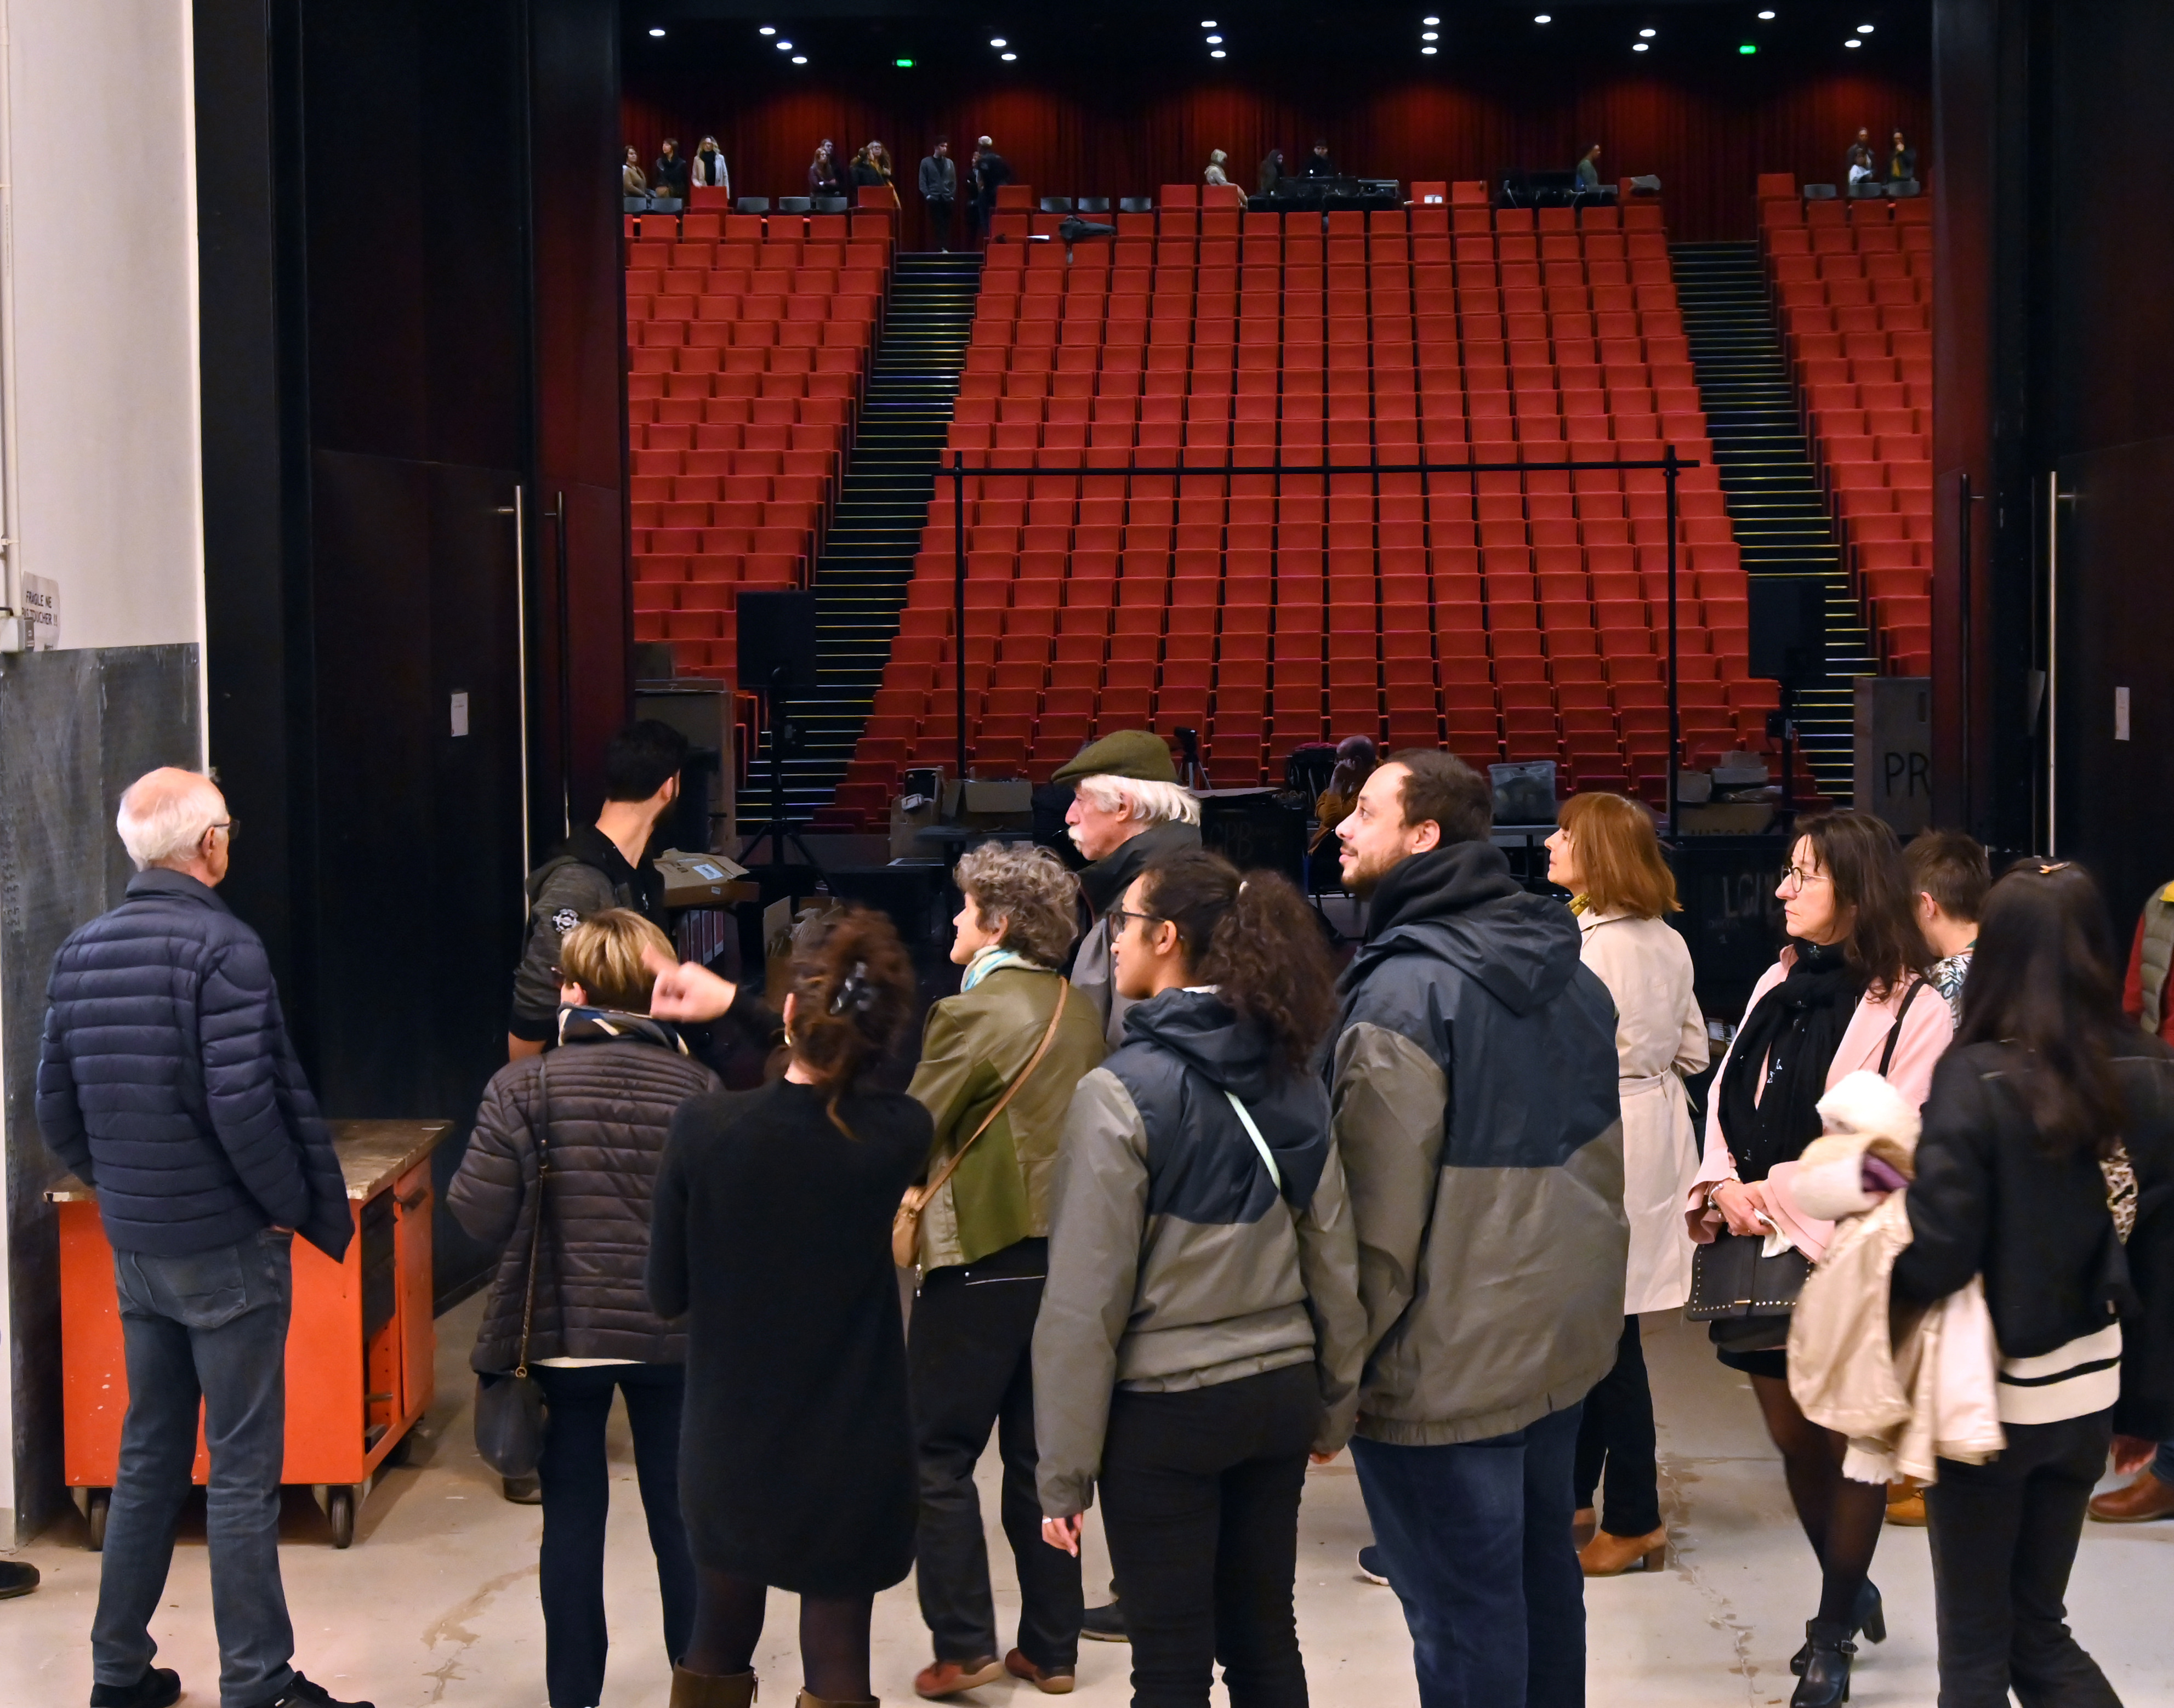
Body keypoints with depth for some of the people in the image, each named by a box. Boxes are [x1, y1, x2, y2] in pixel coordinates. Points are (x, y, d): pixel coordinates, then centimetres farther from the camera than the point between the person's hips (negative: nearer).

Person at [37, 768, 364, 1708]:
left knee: (148, 1457, 17)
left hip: (133, 1247, 7)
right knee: (242, 1472, 0)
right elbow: (245, 1105, -22)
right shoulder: (221, 948, -16)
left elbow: (57, 1110, 10)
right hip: (227, 1246, -7)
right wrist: (300, 1206, -9)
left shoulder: (80, 953, 6)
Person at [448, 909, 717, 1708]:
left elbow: (481, 1216, -11)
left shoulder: (523, 1089, -11)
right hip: (676, 1334, 1)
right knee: (680, 1513, 14)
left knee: (572, 1520, 10)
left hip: (562, 1335, -1)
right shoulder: (700, 1089, -6)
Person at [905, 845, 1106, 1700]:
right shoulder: (1081, 1015, 6)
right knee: (1039, 1455, 13)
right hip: (1066, 1252, 7)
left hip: (980, 1259, -7)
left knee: (938, 1454, 3)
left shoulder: (972, 1014, -14)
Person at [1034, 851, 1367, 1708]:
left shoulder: (1123, 1094, -15)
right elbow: (1335, 1257, 6)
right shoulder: (1293, 1079, 1)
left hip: (1165, 1414, -5)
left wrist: (1064, 1471, -8)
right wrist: (1334, 1404, 17)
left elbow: (1087, 1298, -14)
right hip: (1278, 1397, 5)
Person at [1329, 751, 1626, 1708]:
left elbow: (1380, 1206, -20)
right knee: (1543, 1575, 19)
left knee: (1462, 1613, 0)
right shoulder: (1569, 972, 7)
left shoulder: (1405, 991, -19)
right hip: (1562, 1340, 9)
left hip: (1445, 1366, -8)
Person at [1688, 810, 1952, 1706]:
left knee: (1850, 1443, 6)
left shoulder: (1911, 1013, -12)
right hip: (1763, 1258, 6)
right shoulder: (1779, 984, 9)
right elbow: (1727, 1100, 9)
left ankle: (1833, 1635, 19)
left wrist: (1774, 1196, -15)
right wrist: (1724, 1184, -9)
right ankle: (1849, 1591, 37)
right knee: (1792, 1435, 15)